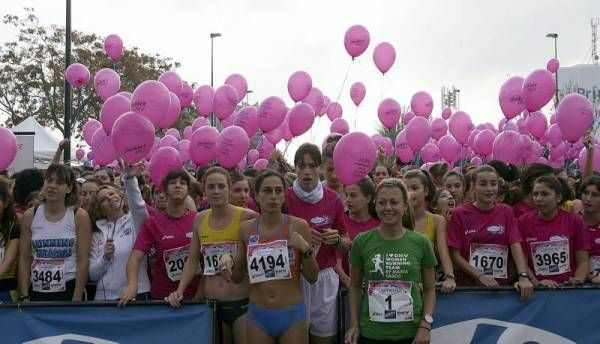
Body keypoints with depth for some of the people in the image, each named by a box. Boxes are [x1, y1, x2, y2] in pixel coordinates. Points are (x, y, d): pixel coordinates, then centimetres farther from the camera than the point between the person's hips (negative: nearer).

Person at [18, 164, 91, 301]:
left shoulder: (79, 216, -6)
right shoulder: (29, 216, 1)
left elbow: (83, 261, -7)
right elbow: (24, 260, 3)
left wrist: (77, 299, -11)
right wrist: (24, 296, -2)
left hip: (68, 291, -2)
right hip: (36, 291, 2)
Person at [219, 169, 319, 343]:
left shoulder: (298, 226, -6)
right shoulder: (246, 229, 0)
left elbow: (312, 278, 0)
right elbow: (238, 277, 11)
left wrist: (306, 249, -15)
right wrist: (228, 260, -8)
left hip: (292, 315, -2)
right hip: (257, 316, 2)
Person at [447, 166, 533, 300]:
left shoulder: (506, 212, 5)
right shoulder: (460, 214, -2)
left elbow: (516, 246, -5)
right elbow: (455, 254, -4)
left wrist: (523, 276, -19)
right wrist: (480, 276, -15)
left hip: (503, 287, 2)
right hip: (469, 285, -2)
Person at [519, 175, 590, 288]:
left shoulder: (574, 221, 7)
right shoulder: (523, 222, 4)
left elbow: (583, 261, 8)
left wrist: (578, 279, -10)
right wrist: (536, 283, -12)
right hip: (538, 291, -1)